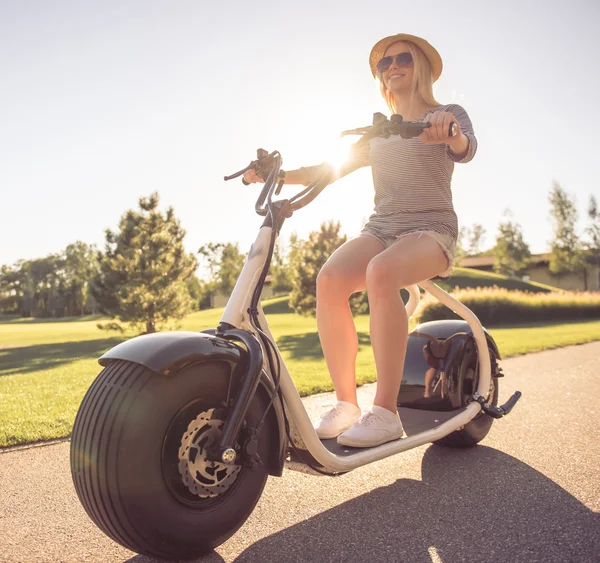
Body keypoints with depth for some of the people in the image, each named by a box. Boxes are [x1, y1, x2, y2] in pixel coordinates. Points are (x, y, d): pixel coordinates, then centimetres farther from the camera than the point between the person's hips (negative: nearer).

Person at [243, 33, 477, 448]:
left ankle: (385, 411, -32)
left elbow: (466, 149, -13)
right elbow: (330, 170, 16)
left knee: (381, 274, -38)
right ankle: (346, 402, -22)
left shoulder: (449, 114, 10)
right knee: (330, 278, -29)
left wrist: (450, 132, -37)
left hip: (432, 230, -4)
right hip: (381, 228, 4)